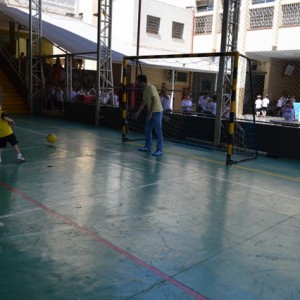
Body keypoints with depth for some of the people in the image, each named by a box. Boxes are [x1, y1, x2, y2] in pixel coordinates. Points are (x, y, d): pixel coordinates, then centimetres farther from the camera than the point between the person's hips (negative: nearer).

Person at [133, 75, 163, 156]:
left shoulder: (151, 88, -16)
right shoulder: (144, 90, 12)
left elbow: (154, 101, -21)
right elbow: (143, 102, 20)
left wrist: (150, 113, -22)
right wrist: (137, 113, 21)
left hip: (157, 112, -9)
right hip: (151, 112, 9)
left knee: (158, 131, -6)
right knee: (147, 130, 13)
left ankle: (159, 150, -3)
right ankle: (147, 147, 24)